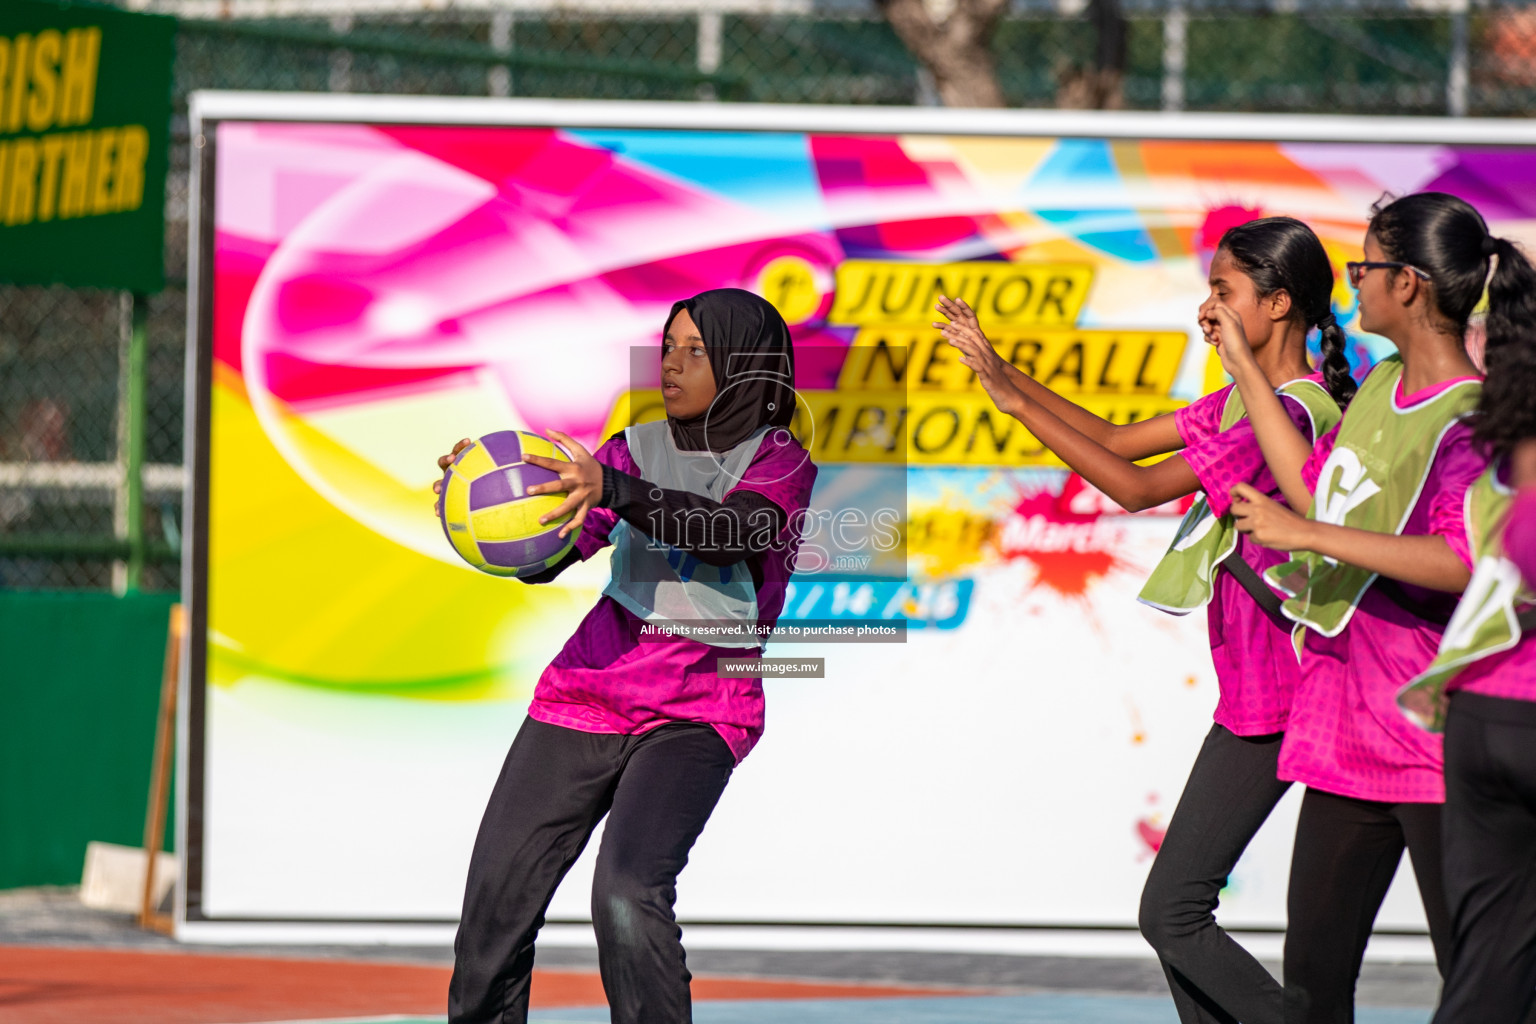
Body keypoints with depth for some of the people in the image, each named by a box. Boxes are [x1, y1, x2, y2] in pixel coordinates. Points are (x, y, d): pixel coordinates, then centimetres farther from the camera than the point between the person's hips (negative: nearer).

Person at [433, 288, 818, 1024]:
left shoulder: (780, 463, -3)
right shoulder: (636, 451, 9)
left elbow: (731, 532, -24)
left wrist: (611, 491, -39)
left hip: (697, 716, -5)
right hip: (584, 691, 5)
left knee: (627, 892, -26)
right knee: (497, 896, 0)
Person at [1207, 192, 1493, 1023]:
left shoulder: (1471, 420, -16)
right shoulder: (1380, 387, 11)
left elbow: (1465, 562, -30)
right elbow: (1314, 488, 23)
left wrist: (1306, 534, -28)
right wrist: (1245, 367, 24)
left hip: (1435, 738, -9)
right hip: (1346, 728, 9)